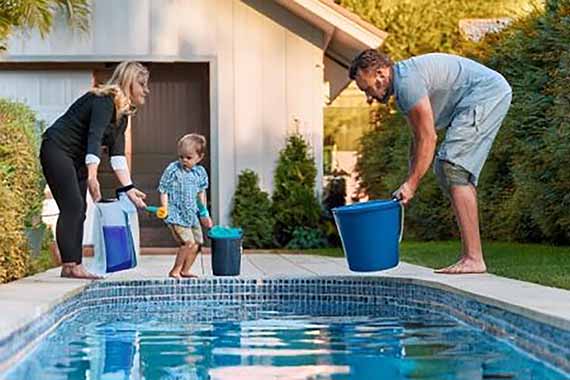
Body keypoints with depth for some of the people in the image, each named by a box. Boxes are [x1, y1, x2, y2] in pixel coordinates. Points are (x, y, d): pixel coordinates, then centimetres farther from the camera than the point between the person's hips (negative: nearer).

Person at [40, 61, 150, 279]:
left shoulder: (122, 114, 9)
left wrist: (129, 188, -1)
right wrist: (92, 177, -44)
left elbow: (117, 154, 6)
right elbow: (94, 139, -33)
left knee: (78, 209, 4)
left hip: (77, 158, 10)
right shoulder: (105, 101, -19)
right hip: (57, 149, -10)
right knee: (72, 205, -16)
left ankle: (75, 266, 5)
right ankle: (69, 266, -17)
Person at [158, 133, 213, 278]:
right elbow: (163, 190, -6)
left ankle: (184, 271, 20)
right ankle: (175, 271, -4)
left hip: (192, 215, 6)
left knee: (197, 243, 7)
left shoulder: (200, 172, 4)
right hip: (176, 215, -6)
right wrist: (165, 209, -17)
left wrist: (204, 213, 17)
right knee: (188, 242, -17)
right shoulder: (172, 170, -11)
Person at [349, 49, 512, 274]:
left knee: (452, 169, -17)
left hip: (487, 93, -11)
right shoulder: (401, 86, 14)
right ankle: (469, 256, 9)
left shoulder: (407, 81, -18)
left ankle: (473, 259, -20)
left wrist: (411, 184, -14)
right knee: (447, 170, 10)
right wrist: (409, 183, 13)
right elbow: (418, 138, 19)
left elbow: (428, 138, -18)